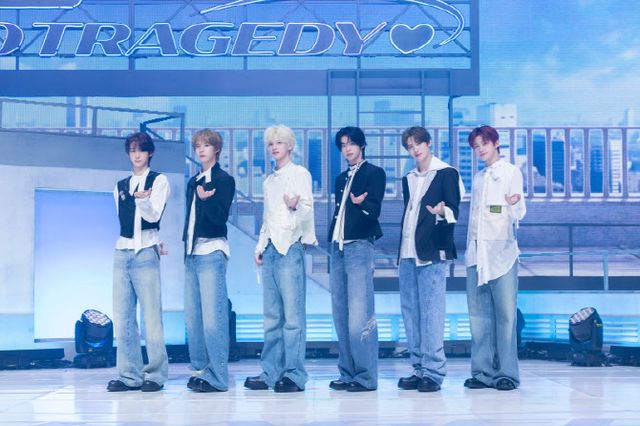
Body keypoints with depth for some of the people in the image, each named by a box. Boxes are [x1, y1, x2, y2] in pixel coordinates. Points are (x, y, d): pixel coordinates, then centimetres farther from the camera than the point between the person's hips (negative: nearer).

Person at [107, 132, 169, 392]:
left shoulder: (159, 181, 3)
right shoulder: (120, 186, 18)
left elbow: (153, 216, -9)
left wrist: (143, 200, -28)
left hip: (146, 253, -5)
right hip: (122, 251, 5)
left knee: (151, 315, -8)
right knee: (123, 317, 2)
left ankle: (156, 375, -6)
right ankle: (129, 376, 5)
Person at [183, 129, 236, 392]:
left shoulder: (225, 180, -2)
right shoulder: (193, 182, 19)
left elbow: (221, 216, -11)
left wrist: (206, 199, -28)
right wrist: (186, 244, 14)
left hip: (212, 252, -7)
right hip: (191, 253, 8)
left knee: (212, 318, -11)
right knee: (193, 317, 7)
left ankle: (217, 377, -9)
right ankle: (199, 370, 14)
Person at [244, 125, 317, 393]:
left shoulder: (300, 174, 1)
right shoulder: (269, 181, 21)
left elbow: (307, 211, -9)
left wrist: (295, 207, -30)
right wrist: (260, 246, 16)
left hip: (290, 247, -7)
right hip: (270, 249, 7)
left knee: (293, 315, -7)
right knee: (272, 316, 7)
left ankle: (294, 375, -5)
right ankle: (270, 373, 11)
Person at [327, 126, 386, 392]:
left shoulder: (374, 173, 1)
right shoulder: (341, 179, 22)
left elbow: (374, 210, -9)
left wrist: (361, 204, -30)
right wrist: (332, 244, 17)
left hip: (359, 247, -7)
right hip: (338, 248, 7)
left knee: (360, 316, -11)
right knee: (341, 316, 7)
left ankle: (366, 377, -8)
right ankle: (347, 374, 13)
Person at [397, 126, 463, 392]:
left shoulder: (446, 174, 0)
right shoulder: (409, 180, 20)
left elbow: (454, 209, -6)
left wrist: (442, 211, -30)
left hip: (432, 253, -7)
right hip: (408, 254, 7)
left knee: (431, 313, -9)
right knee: (410, 312, 6)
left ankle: (434, 372, -7)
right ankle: (419, 369, 13)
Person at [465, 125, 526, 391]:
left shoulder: (511, 172, 3)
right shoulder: (478, 178, 21)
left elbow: (518, 215, -6)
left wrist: (514, 205, -28)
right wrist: (469, 247, 16)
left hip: (502, 252, -6)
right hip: (476, 252, 6)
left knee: (505, 314, -7)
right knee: (479, 315, 3)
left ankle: (507, 373, -4)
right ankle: (483, 372, 6)